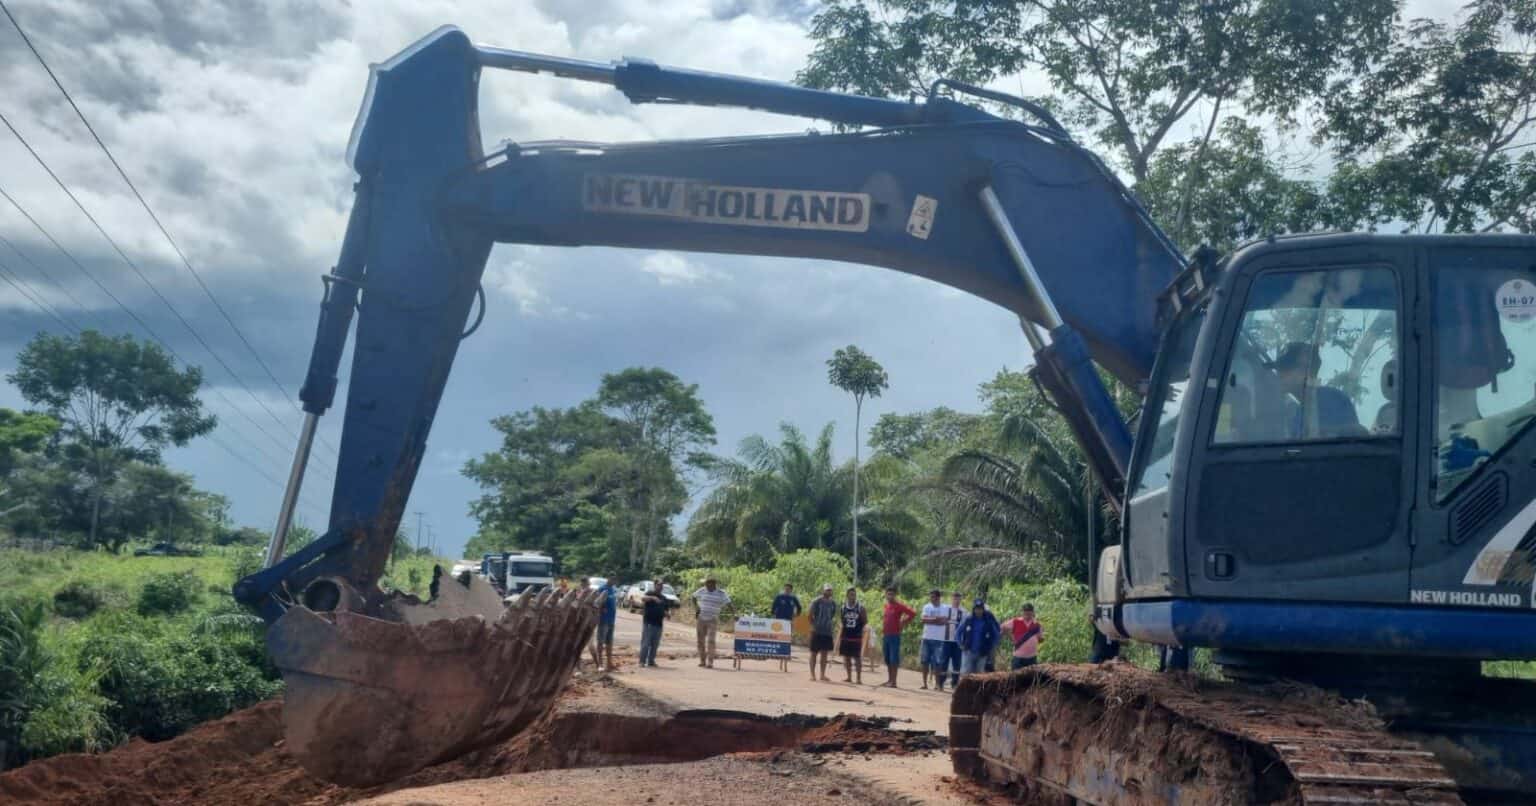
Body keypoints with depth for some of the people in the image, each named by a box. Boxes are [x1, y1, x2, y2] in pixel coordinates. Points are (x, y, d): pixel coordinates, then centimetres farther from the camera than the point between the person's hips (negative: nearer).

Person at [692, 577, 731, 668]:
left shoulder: (721, 593, -5)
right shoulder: (701, 591, 4)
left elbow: (728, 604, -9)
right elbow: (694, 597, 20)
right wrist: (696, 607, 7)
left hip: (712, 620, -3)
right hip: (701, 619, 4)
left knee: (710, 640, -12)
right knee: (701, 640, 7)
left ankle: (710, 662, -12)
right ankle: (702, 660, 18)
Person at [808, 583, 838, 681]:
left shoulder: (833, 603, 10)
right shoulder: (816, 601, -5)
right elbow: (811, 615, -5)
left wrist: (833, 625, 6)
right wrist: (812, 626, -10)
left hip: (827, 632, 5)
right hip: (817, 631, -5)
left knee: (825, 653, 7)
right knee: (814, 652, 1)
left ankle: (823, 675, 13)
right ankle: (812, 674, 5)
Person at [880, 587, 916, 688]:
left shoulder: (899, 605, -9)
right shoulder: (886, 605, 12)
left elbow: (912, 614, -15)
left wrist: (903, 622, -9)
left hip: (894, 636, -7)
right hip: (885, 635, 7)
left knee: (894, 659, -7)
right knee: (887, 659, 11)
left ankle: (893, 681, -7)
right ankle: (889, 680, 19)